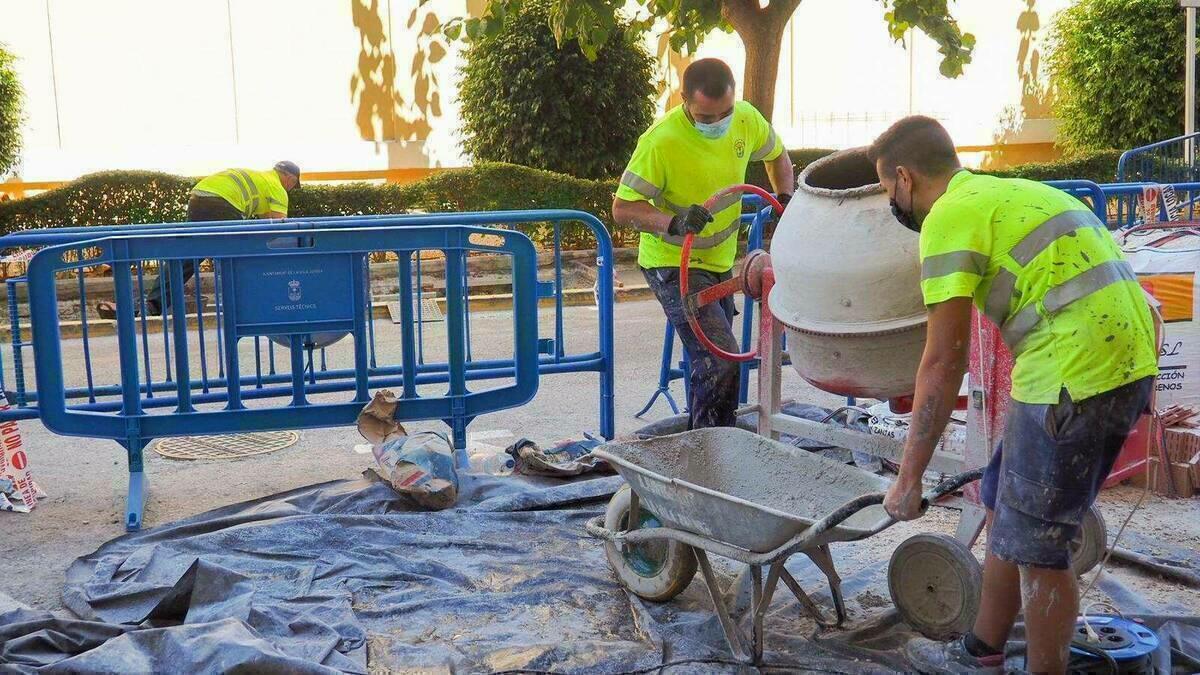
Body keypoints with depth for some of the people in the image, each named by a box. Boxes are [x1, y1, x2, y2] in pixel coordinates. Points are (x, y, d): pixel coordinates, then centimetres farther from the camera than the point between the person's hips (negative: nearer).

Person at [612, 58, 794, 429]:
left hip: (720, 261, 7)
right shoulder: (660, 141, -27)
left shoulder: (746, 119, -7)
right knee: (721, 359, -21)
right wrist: (674, 223, -39)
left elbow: (776, 154, 15)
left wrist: (785, 198, -2)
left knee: (711, 359, 18)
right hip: (673, 265, -7)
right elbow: (623, 208, -23)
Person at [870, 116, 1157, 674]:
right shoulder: (1006, 192, 21)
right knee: (1004, 504, 20)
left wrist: (908, 477, -6)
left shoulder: (950, 216, -8)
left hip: (1075, 373, -10)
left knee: (1033, 542, 2)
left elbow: (944, 363, -12)